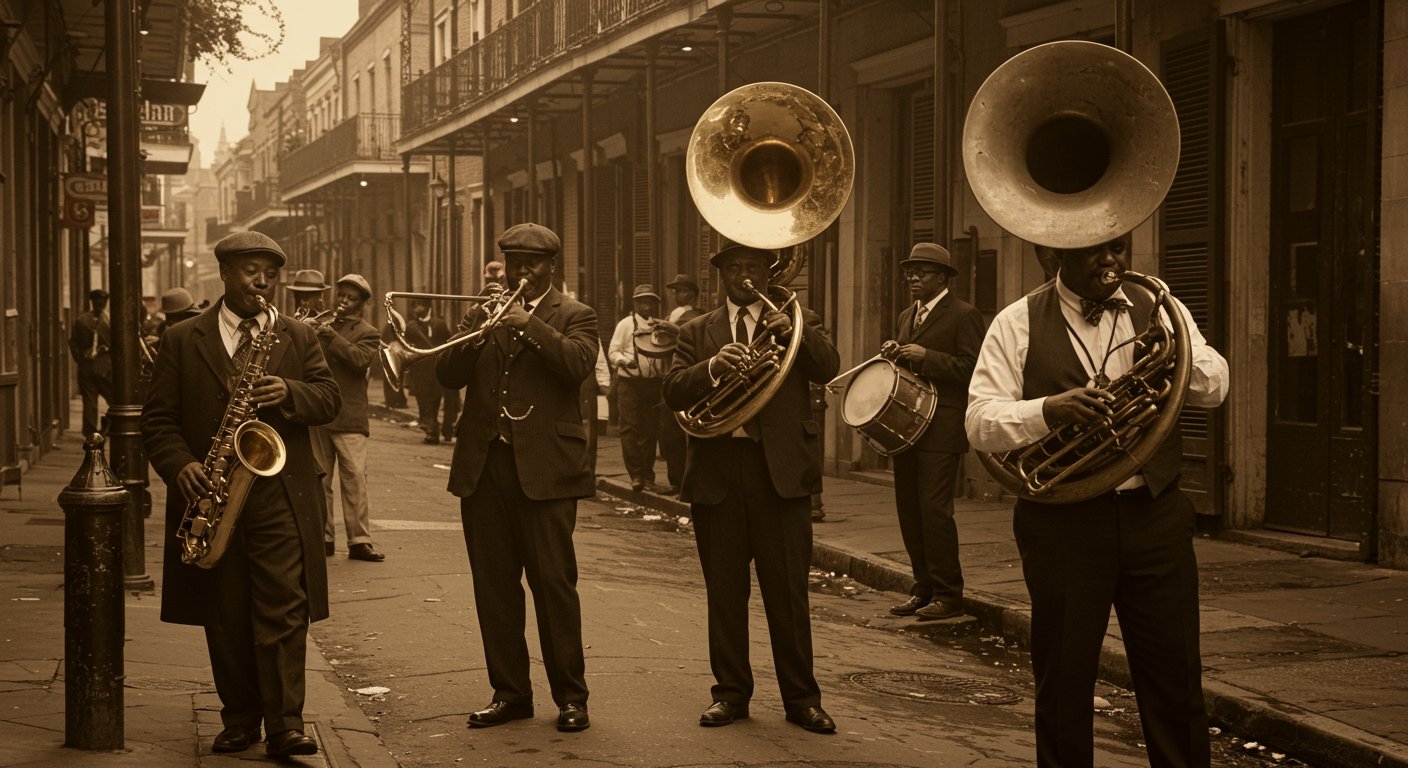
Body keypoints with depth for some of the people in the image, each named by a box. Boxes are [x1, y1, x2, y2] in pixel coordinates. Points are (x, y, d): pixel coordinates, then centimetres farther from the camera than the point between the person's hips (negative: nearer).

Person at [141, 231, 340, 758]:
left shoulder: (299, 337, 12)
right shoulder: (181, 340, 7)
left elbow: (329, 398, 5)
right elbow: (158, 418, 4)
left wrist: (289, 393, -16)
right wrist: (180, 465, -14)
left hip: (280, 498, 0)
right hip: (212, 495, 0)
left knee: (284, 610, -8)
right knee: (225, 618, 6)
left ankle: (284, 723, -7)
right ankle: (239, 720, 16)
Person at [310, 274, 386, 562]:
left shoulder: (367, 333, 3)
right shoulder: (324, 326, 17)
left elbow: (360, 359, -16)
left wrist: (331, 336, -20)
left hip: (349, 417, -5)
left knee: (355, 479, -10)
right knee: (319, 480, 8)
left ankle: (360, 541, -8)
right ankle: (324, 538, 15)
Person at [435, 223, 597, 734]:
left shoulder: (573, 316, 6)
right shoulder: (485, 313, 16)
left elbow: (579, 364, -14)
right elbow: (448, 376, 5)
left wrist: (530, 325, -17)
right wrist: (473, 331, -11)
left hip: (544, 469, -4)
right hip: (482, 466, 5)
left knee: (553, 581, -3)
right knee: (493, 585, 7)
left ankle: (570, 695, 5)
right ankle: (509, 692, 17)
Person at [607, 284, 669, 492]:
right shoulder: (625, 324, 2)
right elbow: (613, 352, -3)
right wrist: (624, 360, -20)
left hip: (654, 382, 3)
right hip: (630, 382, -3)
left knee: (651, 429, 6)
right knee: (631, 427, -8)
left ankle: (648, 475, 13)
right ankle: (636, 474, -5)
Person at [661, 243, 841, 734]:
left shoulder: (798, 321, 11)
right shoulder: (697, 333, 14)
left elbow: (827, 370, -6)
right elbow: (674, 392, -1)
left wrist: (795, 334, -24)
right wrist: (711, 367, -19)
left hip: (782, 471, -2)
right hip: (716, 472, 2)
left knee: (788, 591, 0)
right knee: (724, 591, 8)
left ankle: (801, 698, 7)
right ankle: (731, 692, 17)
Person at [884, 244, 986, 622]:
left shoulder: (964, 315, -5)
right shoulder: (907, 316, 20)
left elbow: (973, 368, -14)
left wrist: (925, 357, -18)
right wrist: (895, 356, 6)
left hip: (941, 430, -8)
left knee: (934, 509, -11)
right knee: (908, 509, 8)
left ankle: (948, 595, -3)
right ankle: (924, 588, 17)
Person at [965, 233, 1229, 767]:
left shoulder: (1156, 309, 10)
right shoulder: (1017, 324, 2)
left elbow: (1214, 390, 2)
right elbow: (980, 423, -6)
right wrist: (1049, 409, -23)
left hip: (1154, 517, 2)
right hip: (1064, 522, -2)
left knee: (1176, 678, 7)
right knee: (1063, 682, 7)